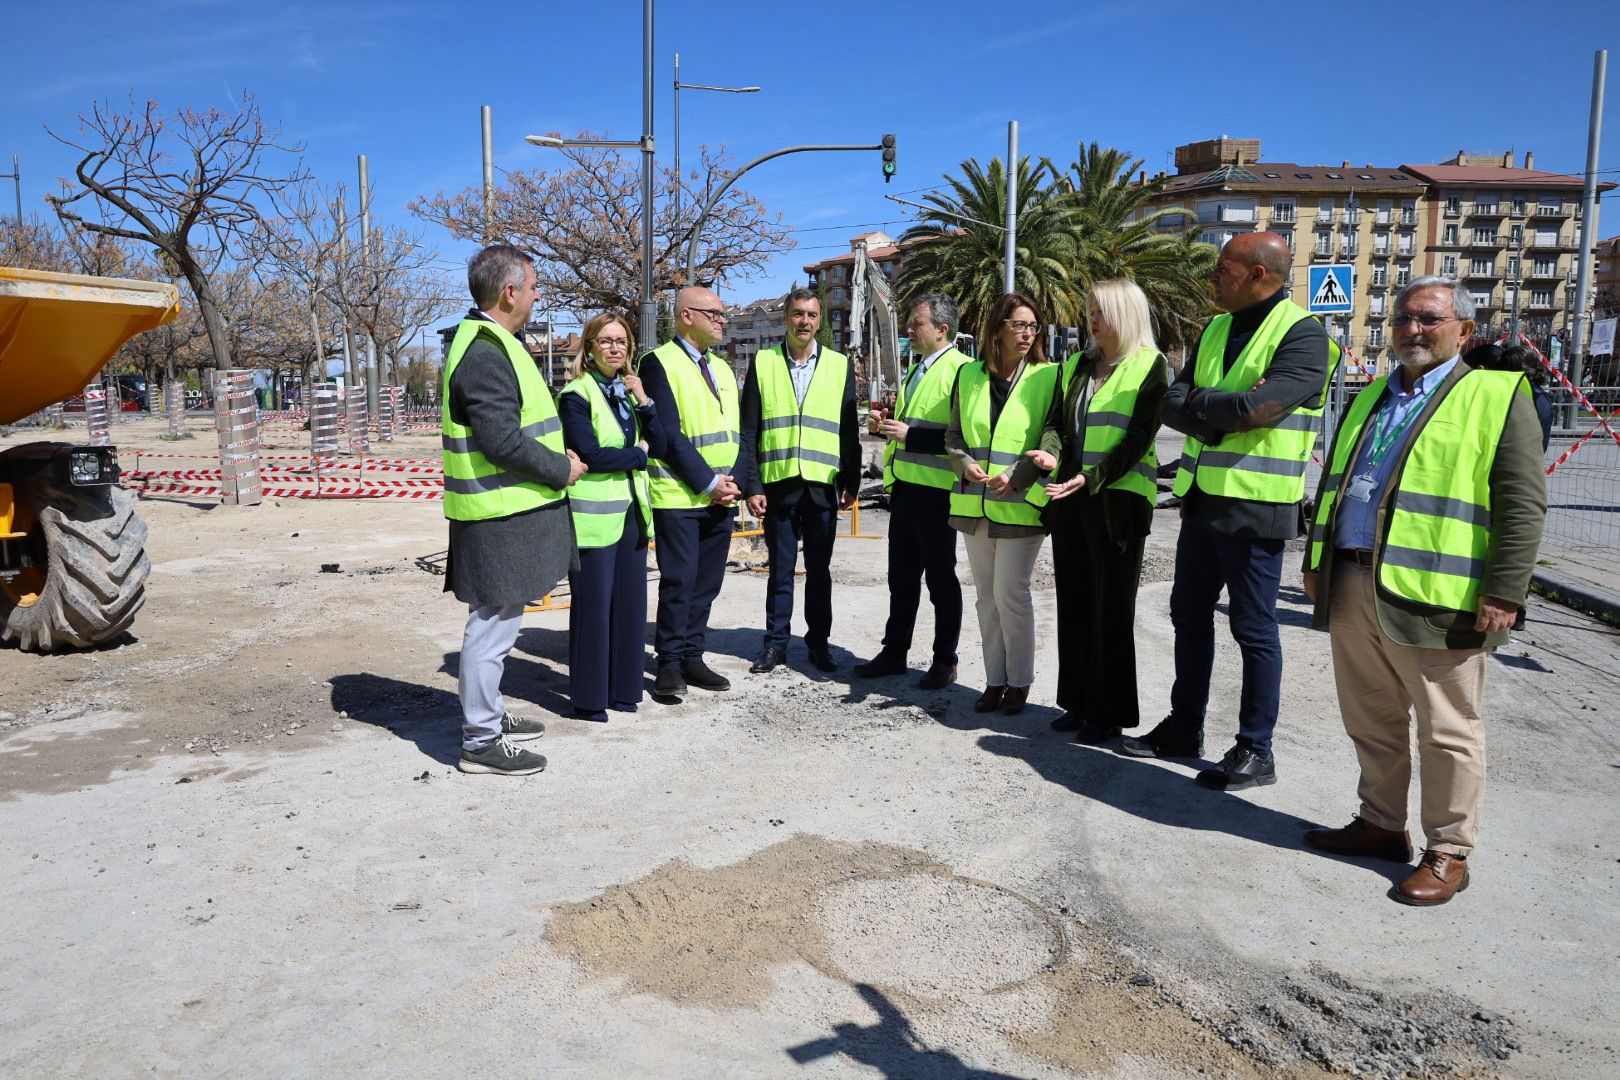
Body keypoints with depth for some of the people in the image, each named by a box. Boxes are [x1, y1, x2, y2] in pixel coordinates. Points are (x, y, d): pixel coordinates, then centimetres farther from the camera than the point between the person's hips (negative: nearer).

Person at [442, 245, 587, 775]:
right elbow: (501, 439, -24)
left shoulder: (489, 343, 16)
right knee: (493, 626, -2)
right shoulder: (485, 353, -19)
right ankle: (481, 741, 8)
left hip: (506, 513, 11)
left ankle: (490, 715, 34)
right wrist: (560, 469, -13)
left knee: (495, 622, 20)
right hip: (500, 517, -11)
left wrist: (553, 458, 12)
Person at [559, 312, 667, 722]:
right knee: (592, 607, -1)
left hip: (631, 513, 6)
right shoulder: (576, 395, -6)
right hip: (594, 517, -6)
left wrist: (643, 401, -6)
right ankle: (588, 698, 10)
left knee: (630, 604, 8)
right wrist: (637, 453, -4)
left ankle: (621, 688, 21)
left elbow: (659, 445, 6)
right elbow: (591, 455, -17)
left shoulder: (628, 391, 14)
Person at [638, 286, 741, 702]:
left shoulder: (722, 368, 17)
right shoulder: (658, 363, -6)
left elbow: (735, 431, 15)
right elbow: (668, 434, -13)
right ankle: (669, 665, 8)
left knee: (707, 583, 9)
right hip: (679, 496, -7)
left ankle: (691, 658, 19)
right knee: (679, 583, -4)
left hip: (720, 497, 7)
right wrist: (707, 483, -15)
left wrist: (734, 481, -1)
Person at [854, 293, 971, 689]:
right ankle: (894, 653, 25)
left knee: (940, 578, 3)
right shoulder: (915, 370, 17)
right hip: (904, 487, 9)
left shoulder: (960, 370, -13)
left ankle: (945, 662, 15)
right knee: (901, 577, 15)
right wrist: (888, 428, 8)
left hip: (936, 491, -9)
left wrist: (911, 434, -22)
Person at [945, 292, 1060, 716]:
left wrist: (1018, 477, -16)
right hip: (975, 503, 4)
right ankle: (995, 680, 21)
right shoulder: (969, 375, 8)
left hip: (1020, 505, -4)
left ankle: (1019, 681, 11)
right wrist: (965, 464, -8)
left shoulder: (1048, 377, -2)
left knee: (1010, 592, -6)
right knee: (986, 595, 10)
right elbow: (953, 436, 12)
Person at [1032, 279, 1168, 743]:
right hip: (1069, 497, 6)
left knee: (1111, 609, 1)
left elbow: (1138, 439, -12)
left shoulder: (1150, 366, -4)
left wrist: (1091, 478, -23)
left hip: (1117, 499, -6)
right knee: (1074, 604, 11)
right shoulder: (1076, 366, 14)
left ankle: (1110, 713, 11)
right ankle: (1079, 703, 22)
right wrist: (1050, 453, -12)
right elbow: (1056, 421, 11)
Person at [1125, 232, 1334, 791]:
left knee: (1253, 628, 0)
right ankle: (1184, 728, 29)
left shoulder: (1301, 333, -11)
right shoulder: (1216, 330, 13)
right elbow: (1172, 403, 3)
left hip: (1255, 504, -8)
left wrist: (1199, 401, -9)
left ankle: (1255, 752, 12)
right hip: (1202, 496, 8)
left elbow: (1257, 408, -24)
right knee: (1189, 614, 15)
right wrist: (1224, 410, -14)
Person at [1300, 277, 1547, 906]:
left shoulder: (1497, 396, -2)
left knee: (1448, 732, 4)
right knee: (1371, 721, 15)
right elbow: (1332, 485, 23)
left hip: (1434, 595, -6)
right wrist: (1316, 561, 18)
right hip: (1352, 588, 6)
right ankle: (1381, 824, 30)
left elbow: (1522, 505, -8)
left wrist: (1504, 593, -14)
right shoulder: (1369, 399, 18)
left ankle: (1448, 854, 16)